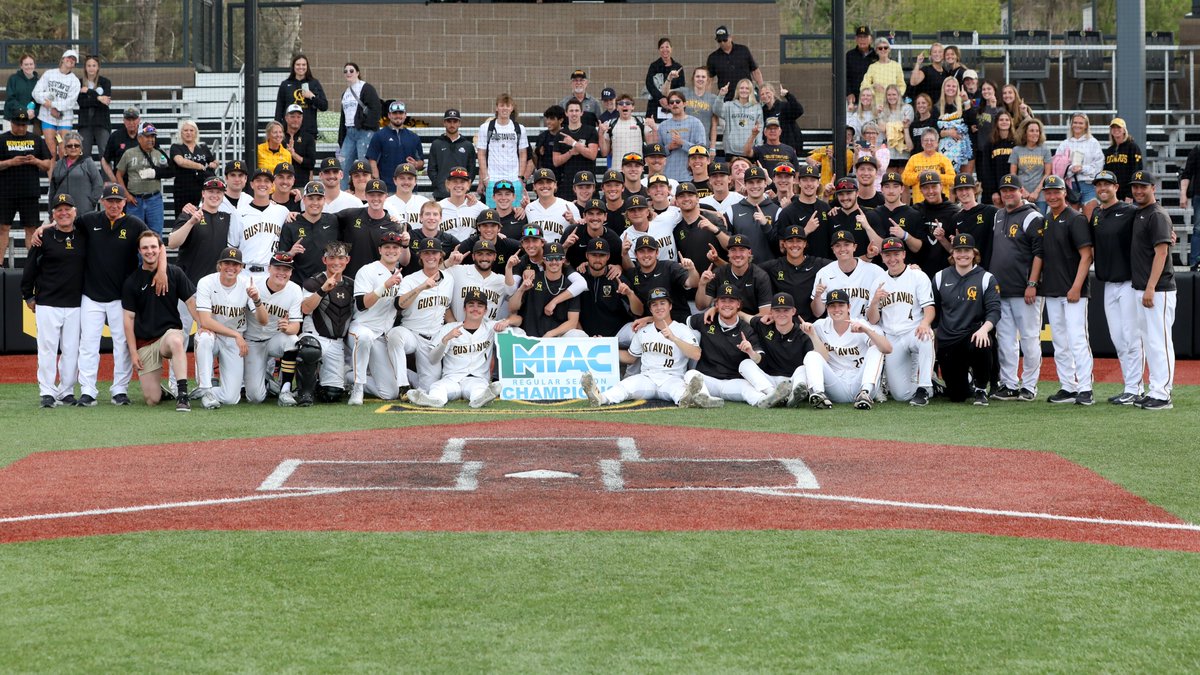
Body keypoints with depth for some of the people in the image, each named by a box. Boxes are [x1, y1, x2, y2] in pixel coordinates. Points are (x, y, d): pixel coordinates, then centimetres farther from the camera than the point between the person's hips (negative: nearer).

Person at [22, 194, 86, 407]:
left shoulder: (83, 238, 7)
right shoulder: (44, 237, -1)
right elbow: (30, 268, 3)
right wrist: (28, 296, 3)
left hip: (75, 305, 3)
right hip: (47, 304, -3)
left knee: (72, 350, 4)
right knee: (47, 348, -4)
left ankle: (67, 391, 12)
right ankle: (47, 392, 1)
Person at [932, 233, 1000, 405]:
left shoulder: (986, 278, -1)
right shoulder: (940, 278, 9)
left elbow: (994, 310, -11)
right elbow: (932, 308, 17)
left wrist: (984, 329, -28)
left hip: (973, 335, -3)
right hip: (946, 340, 3)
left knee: (981, 345, -41)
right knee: (956, 395, -2)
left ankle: (980, 390, -13)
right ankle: (967, 381, 40)